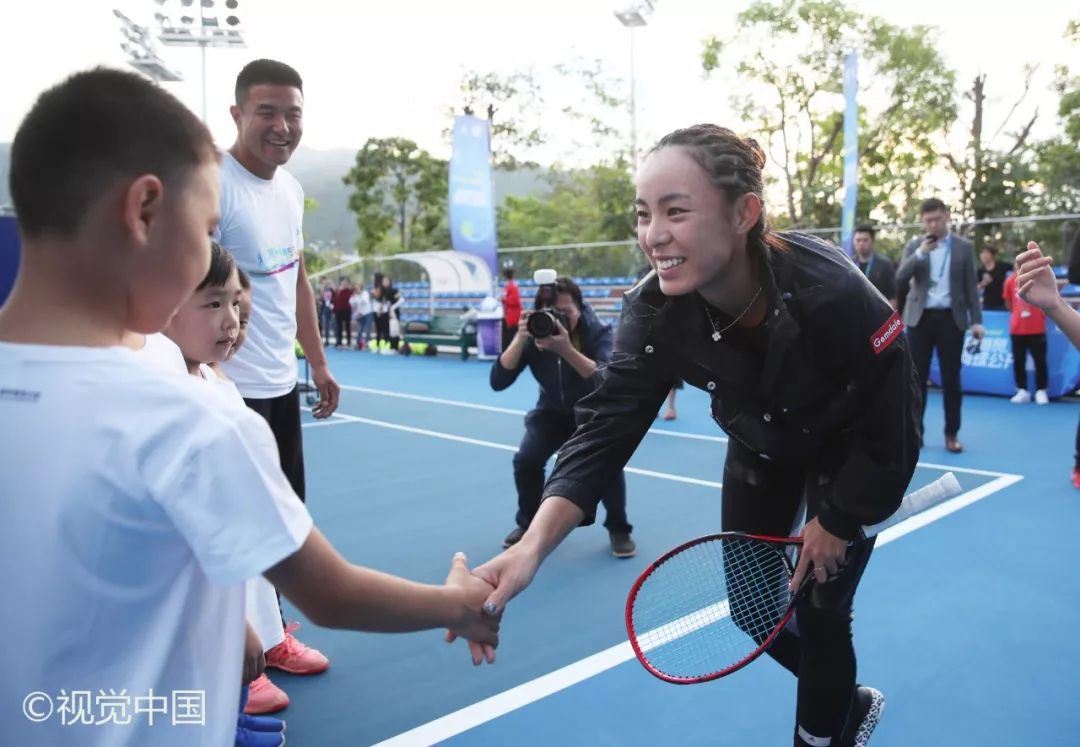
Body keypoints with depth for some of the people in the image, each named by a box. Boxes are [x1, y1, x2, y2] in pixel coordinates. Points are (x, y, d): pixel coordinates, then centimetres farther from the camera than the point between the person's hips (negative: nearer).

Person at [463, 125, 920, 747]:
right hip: (763, 449, 4)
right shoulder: (655, 311, -29)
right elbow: (607, 427, -34)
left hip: (851, 454, -4)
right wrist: (534, 545, -48)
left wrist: (837, 521, -16)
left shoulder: (830, 292, -39)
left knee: (820, 615, 0)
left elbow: (895, 426, -26)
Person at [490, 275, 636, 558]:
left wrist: (566, 349, -55)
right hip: (553, 411, 2)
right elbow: (498, 381, -27)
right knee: (526, 459, -18)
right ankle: (528, 523, 10)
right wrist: (519, 339, -41)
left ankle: (618, 529, 0)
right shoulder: (533, 334, -21)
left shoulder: (598, 331, -27)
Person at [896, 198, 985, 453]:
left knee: (951, 378, 2)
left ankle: (952, 434, 11)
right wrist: (920, 253, -18)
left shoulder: (964, 247, 4)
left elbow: (970, 287, 5)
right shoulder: (914, 246, 6)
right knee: (917, 377, 3)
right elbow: (900, 278, -6)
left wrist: (977, 320, 0)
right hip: (920, 317, 1)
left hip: (951, 318, 0)